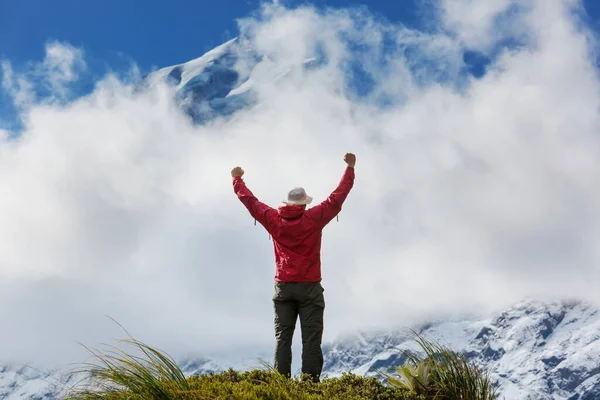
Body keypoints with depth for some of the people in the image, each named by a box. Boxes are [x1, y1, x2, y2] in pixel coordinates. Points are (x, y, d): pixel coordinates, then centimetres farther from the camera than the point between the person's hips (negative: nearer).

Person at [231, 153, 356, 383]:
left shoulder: (274, 219, 3)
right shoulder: (313, 218, -4)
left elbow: (250, 201, 15)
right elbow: (338, 197, 2)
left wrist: (237, 179, 32)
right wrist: (350, 168, 12)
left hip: (283, 288, 3)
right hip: (309, 287, -3)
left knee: (282, 338, 4)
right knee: (311, 339, -4)